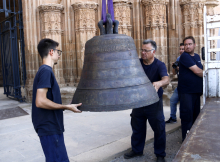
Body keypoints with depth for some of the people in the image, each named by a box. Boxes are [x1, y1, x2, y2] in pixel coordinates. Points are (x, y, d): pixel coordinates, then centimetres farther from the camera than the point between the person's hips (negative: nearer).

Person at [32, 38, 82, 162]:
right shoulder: (46, 71, -16)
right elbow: (40, 102, -25)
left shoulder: (45, 71, 14)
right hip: (49, 128, -10)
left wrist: (63, 108, 18)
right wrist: (66, 107, -18)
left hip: (52, 127, 10)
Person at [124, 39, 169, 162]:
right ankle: (137, 150, 37)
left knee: (159, 129, 6)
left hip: (154, 103, -3)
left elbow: (166, 79, -30)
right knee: (137, 128, 16)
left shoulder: (159, 65, -13)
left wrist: (159, 83, -52)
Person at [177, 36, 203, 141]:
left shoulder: (197, 56, 14)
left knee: (196, 115, 14)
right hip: (186, 92, -8)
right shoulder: (184, 56, -12)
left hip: (196, 91, 8)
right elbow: (197, 71, -17)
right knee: (187, 116, -3)